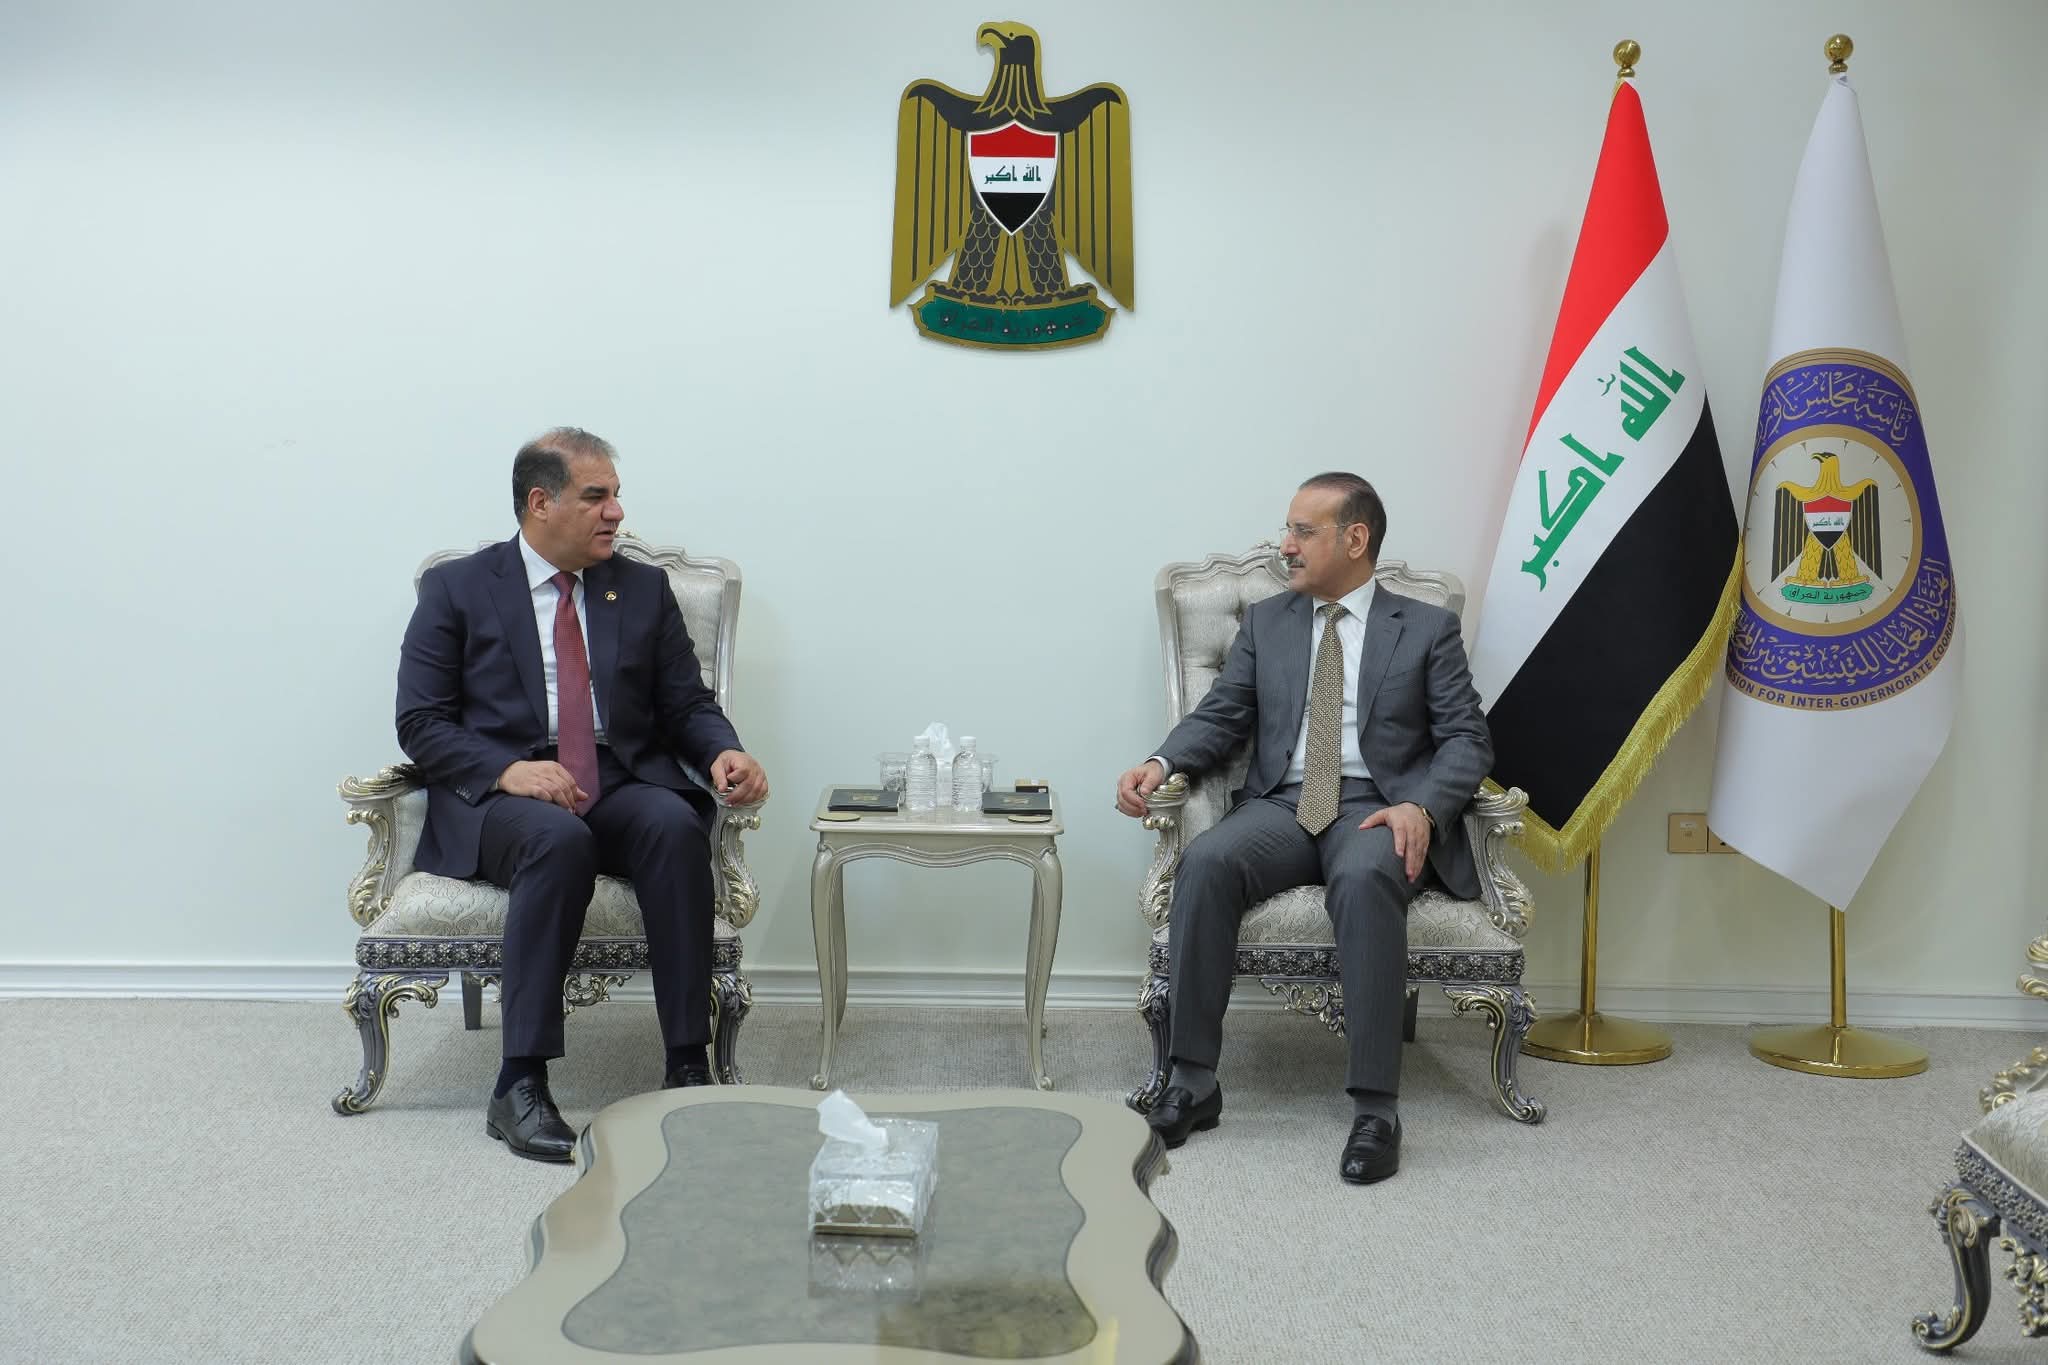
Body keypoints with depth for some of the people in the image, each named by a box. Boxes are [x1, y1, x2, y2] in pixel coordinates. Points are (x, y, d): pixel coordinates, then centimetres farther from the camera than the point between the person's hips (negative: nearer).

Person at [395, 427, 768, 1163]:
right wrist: (509, 770, -19)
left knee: (676, 825, -32)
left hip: (624, 786, 3)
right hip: (496, 797, -2)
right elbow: (420, 722, 0)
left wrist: (722, 752, -12)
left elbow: (687, 704, 13)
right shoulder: (456, 589, 7)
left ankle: (689, 1066, -29)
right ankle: (520, 1086, -32)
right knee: (560, 841, -37)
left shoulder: (644, 589, 15)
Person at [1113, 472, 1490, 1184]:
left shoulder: (1427, 628, 10)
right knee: (1205, 862, -30)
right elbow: (1220, 717, 13)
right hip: (1282, 805, 3)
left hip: (1376, 811, -3)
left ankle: (1375, 1106, -33)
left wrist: (1420, 807, -17)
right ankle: (1192, 1082, -24)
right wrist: (1161, 763, -9)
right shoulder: (1265, 622, 19)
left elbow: (1467, 738, 3)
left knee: (1364, 878, -38)